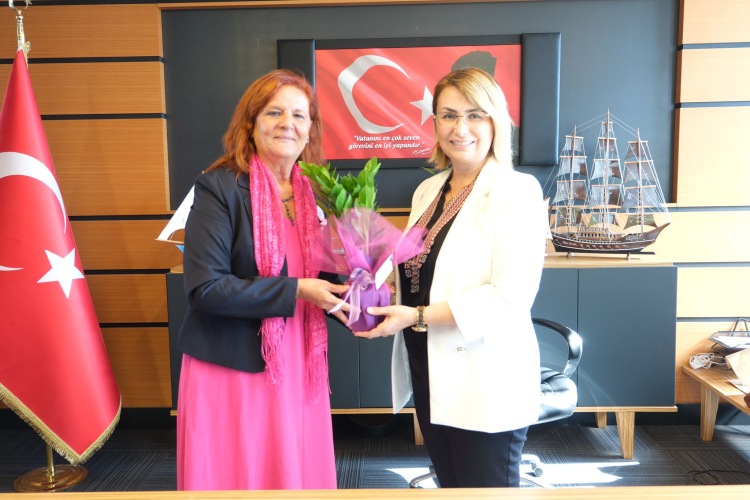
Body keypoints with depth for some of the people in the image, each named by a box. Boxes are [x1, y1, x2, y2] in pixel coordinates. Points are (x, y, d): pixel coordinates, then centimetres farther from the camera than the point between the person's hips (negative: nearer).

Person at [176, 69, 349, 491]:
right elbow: (205, 287, -18)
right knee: (238, 474, 9)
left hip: (298, 369, 6)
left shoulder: (312, 194, 8)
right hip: (232, 372, -5)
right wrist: (294, 292, -20)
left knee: (298, 472, 15)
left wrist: (342, 288, -3)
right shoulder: (220, 188, -11)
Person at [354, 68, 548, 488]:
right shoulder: (428, 191, 10)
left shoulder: (517, 192, -13)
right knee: (449, 485, 21)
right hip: (429, 375, 7)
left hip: (485, 386, -7)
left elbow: (510, 295, -22)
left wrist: (417, 317, -23)